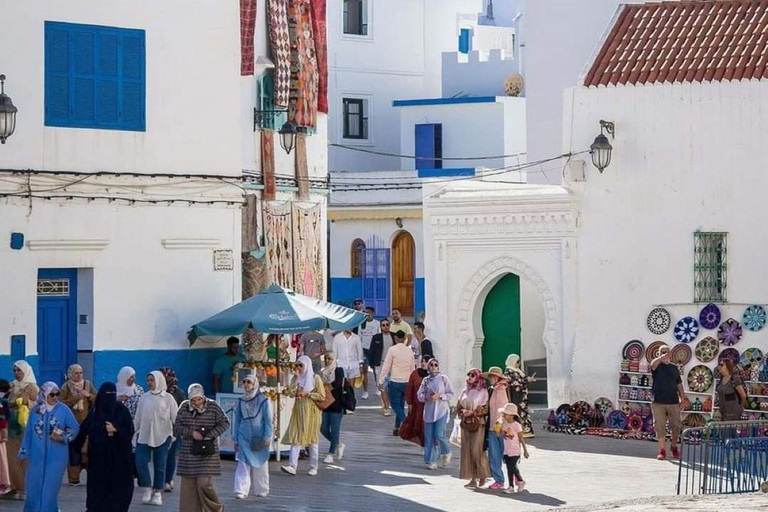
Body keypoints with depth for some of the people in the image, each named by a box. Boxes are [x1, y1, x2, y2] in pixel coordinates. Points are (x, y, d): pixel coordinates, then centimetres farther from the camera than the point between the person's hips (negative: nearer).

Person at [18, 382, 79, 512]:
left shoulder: (63, 410, -6)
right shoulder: (35, 410, 0)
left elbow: (75, 427, 0)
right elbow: (28, 432, 6)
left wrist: (63, 438, -15)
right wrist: (23, 452, 7)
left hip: (56, 456, -2)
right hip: (37, 456, 2)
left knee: (50, 487, -1)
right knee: (34, 486, 8)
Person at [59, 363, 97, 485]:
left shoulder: (88, 385, 12)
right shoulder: (65, 387, 5)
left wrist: (89, 395, -8)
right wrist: (76, 398, -15)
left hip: (87, 424, 2)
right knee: (74, 452, -5)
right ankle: (74, 479, 1)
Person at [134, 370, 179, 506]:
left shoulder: (167, 398, -1)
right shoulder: (144, 398, 10)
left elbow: (175, 418, -1)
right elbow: (137, 418, 15)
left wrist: (175, 434, -7)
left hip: (162, 436, -3)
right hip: (144, 435, 3)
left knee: (160, 465, 3)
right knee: (141, 461, -8)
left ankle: (158, 493, 12)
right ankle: (147, 489, 7)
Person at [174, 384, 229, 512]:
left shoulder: (212, 406, -2)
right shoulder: (184, 407, 4)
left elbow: (224, 423, -3)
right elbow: (176, 428, 1)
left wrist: (210, 435, -14)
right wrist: (191, 433, -15)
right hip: (188, 454, 3)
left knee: (204, 483, -9)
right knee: (188, 485, 0)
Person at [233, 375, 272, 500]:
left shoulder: (262, 400, -1)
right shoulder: (241, 401, 9)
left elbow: (268, 419, -3)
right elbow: (237, 420, 14)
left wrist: (267, 436, -10)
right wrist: (235, 439, 11)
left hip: (259, 437, -2)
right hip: (244, 437, 2)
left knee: (260, 464, 6)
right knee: (243, 464, -8)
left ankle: (262, 490, 18)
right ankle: (241, 491, -13)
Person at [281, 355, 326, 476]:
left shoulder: (315, 378, -2)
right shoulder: (296, 378, 9)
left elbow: (322, 396, -6)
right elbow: (291, 392, -5)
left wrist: (307, 394, -13)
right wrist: (296, 379, -9)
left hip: (311, 412, -3)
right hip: (299, 411, 3)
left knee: (312, 440, 4)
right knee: (296, 438, -8)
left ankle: (313, 467, 13)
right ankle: (292, 466, -16)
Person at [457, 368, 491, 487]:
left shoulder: (483, 392, -2)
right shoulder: (464, 391, 14)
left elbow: (486, 409, -6)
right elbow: (458, 407, 15)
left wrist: (472, 413, -14)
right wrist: (462, 412, -6)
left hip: (478, 424, -5)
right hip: (465, 424, 5)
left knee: (477, 451, -9)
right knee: (467, 451, 1)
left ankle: (482, 477, 5)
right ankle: (473, 479, 5)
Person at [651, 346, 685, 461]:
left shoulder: (674, 367, 14)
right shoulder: (657, 366, 3)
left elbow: (679, 384, 16)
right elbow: (653, 364, -23)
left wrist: (683, 398, 8)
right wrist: (661, 358, -44)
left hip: (673, 402, 3)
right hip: (658, 403, -3)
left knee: (676, 426, 3)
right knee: (660, 427, -4)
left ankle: (674, 446, 25)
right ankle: (662, 450, 2)